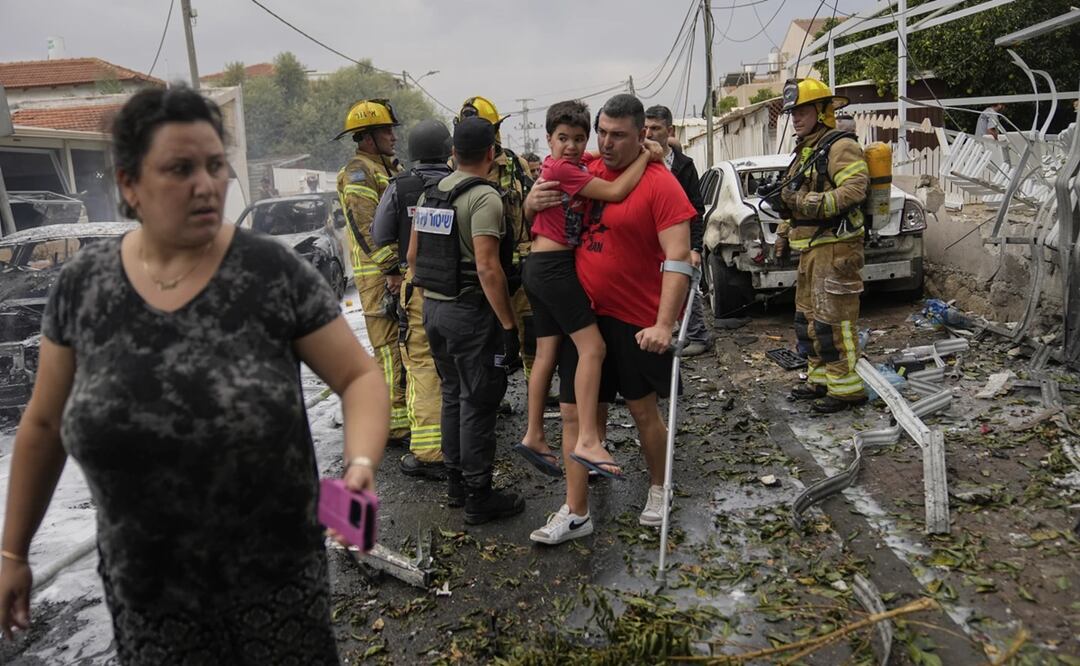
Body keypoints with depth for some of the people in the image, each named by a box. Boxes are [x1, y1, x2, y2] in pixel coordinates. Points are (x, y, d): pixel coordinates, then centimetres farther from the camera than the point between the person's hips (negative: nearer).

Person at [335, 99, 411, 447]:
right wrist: (391, 269, -21)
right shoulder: (358, 172, -9)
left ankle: (410, 410, 27)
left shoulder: (390, 168, 21)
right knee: (391, 350, -8)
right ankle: (396, 426, -4)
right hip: (380, 275, -9)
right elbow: (366, 228, -18)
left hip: (403, 270, 9)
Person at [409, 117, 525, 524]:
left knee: (453, 396, 18)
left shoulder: (430, 195, 10)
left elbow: (413, 255, 14)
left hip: (433, 307, 8)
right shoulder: (484, 197, -15)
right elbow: (487, 268, -22)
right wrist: (508, 325, -19)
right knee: (478, 403, 1)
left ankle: (455, 483, 29)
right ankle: (478, 497, 10)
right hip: (471, 312, -8)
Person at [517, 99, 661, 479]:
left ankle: (534, 437, 20)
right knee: (592, 347, -14)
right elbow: (616, 192, -19)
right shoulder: (562, 169, -14)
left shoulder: (579, 162, 12)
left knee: (547, 353, 12)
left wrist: (645, 149, 9)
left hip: (542, 268, 10)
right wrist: (645, 155, -7)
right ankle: (587, 440, -18)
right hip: (554, 267, -10)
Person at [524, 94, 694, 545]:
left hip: (637, 321, -5)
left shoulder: (660, 184, -12)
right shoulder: (585, 173, 4)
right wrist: (533, 202, -6)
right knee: (573, 412, 6)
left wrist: (663, 325, -26)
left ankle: (658, 489, 37)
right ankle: (575, 513, 17)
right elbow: (549, 218, 19)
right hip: (584, 315, 5)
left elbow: (678, 258, -18)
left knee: (644, 410, 12)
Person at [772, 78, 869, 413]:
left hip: (835, 247, -10)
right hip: (810, 248, 10)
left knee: (834, 318, -10)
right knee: (807, 316, 15)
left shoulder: (840, 147, -9)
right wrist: (783, 233, 23)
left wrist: (808, 203, -28)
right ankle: (820, 379, 25)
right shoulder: (804, 152, 22)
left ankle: (846, 386, -3)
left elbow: (854, 190, -24)